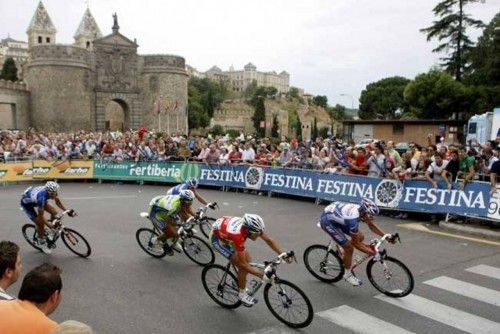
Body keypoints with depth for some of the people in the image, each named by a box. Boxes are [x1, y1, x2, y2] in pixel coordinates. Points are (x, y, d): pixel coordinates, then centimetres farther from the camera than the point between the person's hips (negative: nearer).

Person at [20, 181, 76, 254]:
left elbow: (58, 202, -5)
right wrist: (50, 226, -32)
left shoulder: (52, 191, -26)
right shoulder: (42, 197, -44)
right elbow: (40, 216, -34)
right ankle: (41, 242, 13)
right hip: (26, 203, -7)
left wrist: (68, 211, -14)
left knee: (54, 212, -6)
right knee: (40, 224, -14)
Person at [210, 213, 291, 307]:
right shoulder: (238, 235, -40)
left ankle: (238, 283, 21)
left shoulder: (252, 226, -24)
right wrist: (262, 275, -31)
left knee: (247, 258, 3)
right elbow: (242, 264, -32)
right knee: (243, 267, -13)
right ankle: (242, 294, 5)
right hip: (217, 238, -7)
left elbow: (269, 240, -13)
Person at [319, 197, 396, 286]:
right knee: (349, 248, -10)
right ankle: (348, 274, 12)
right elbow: (356, 243, -23)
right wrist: (371, 252, -20)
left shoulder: (362, 210, -14)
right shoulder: (353, 220, -36)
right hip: (327, 221, -9)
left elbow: (372, 225, 5)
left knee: (360, 237, 6)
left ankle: (343, 255, 24)